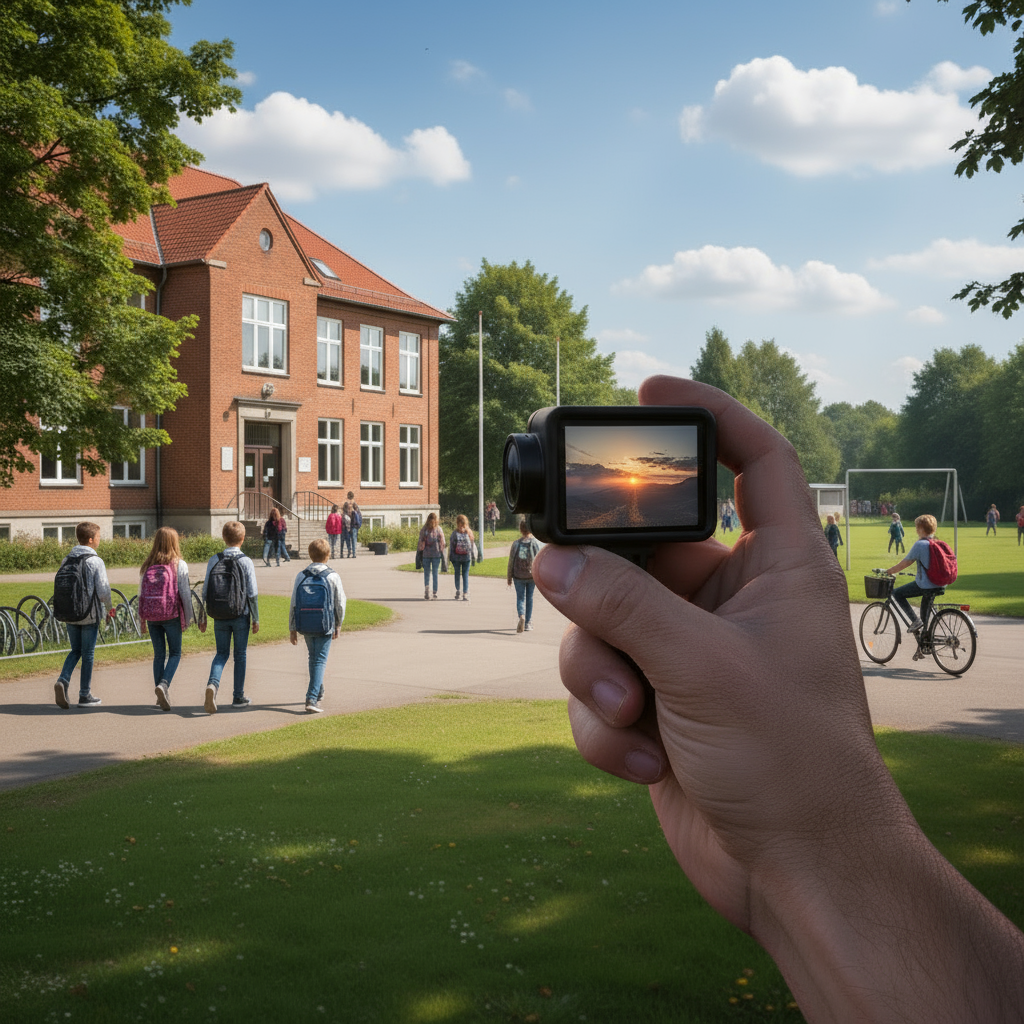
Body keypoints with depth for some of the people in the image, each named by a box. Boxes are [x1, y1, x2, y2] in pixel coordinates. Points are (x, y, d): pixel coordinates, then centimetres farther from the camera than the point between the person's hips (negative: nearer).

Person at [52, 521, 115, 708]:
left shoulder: (67, 559, 5)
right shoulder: (95, 561, -12)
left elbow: (59, 586, 7)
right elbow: (103, 590, -14)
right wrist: (109, 608, 4)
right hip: (90, 615, -5)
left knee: (75, 650, 19)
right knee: (88, 653, 6)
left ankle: (63, 680, -5)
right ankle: (85, 696, 13)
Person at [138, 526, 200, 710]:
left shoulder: (147, 565, 7)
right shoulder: (179, 564, -4)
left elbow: (141, 594, 8)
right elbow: (185, 594, -6)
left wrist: (142, 621, 15)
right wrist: (188, 619, 2)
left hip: (151, 616, 4)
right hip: (171, 614, -4)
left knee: (159, 654, 14)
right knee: (175, 653, 7)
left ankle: (161, 695, 15)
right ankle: (163, 684, -16)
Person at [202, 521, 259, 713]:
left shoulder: (214, 560, 0)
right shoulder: (246, 561, -7)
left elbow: (206, 591, 1)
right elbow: (252, 593, -7)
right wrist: (256, 619, 0)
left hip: (219, 617, 2)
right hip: (241, 616, -2)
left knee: (221, 654, 13)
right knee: (240, 655, 10)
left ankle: (213, 684, -13)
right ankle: (238, 697, 16)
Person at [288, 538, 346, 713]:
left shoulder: (301, 576, -1)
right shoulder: (333, 577, -7)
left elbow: (293, 605, 0)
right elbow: (340, 604, -2)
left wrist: (292, 629, 7)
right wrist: (337, 626, 11)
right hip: (325, 626, -3)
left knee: (313, 658, 21)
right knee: (320, 661, -1)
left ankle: (318, 692, 36)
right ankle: (311, 699, -13)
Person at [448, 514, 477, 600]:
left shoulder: (469, 533, 1)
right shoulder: (454, 533, 0)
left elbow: (472, 545, 7)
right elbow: (451, 545, 4)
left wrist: (473, 557, 7)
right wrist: (450, 557, 2)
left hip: (466, 557, -1)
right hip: (456, 557, 1)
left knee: (465, 574, -2)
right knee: (457, 574, 11)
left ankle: (465, 593, -1)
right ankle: (457, 592, 22)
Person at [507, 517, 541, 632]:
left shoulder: (516, 543, -3)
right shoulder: (535, 542, -5)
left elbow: (511, 561, -1)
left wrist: (509, 577, 8)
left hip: (518, 576, 0)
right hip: (531, 575, 0)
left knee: (520, 597, 5)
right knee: (529, 598, 13)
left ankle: (521, 616, -23)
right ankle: (528, 623, 18)